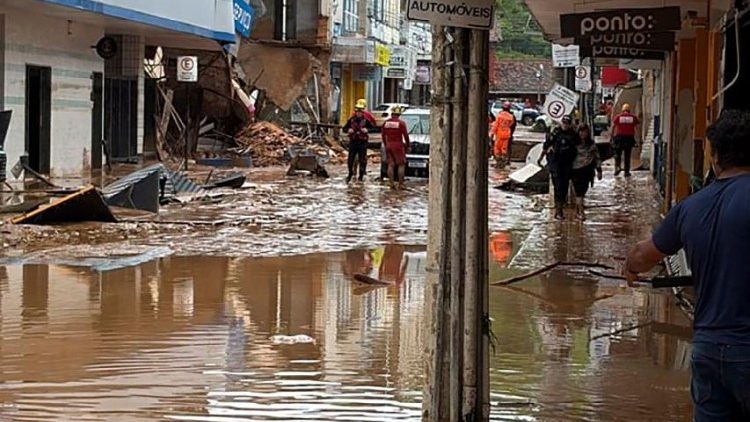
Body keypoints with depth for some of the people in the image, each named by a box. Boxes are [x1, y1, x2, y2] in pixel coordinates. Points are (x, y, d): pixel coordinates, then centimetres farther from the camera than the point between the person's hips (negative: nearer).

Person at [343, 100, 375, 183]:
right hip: (353, 141, 2)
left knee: (362, 160, 2)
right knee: (351, 159, 6)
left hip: (362, 142, -2)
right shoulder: (351, 120, 2)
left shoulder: (366, 120, -5)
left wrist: (367, 130, -23)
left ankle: (361, 176, 12)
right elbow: (344, 128, 8)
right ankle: (350, 174, 24)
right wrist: (348, 130, -14)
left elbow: (372, 127, -4)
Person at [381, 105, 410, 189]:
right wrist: (407, 146, 6)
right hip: (398, 145, -4)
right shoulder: (401, 123, -9)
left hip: (389, 145, 4)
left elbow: (383, 135, 13)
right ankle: (400, 183, -1)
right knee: (401, 165, 2)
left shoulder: (386, 123, 5)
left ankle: (391, 183, 3)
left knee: (390, 165, 8)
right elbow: (406, 135, -6)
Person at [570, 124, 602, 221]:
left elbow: (597, 157, 7)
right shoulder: (574, 144, -4)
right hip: (576, 169, -2)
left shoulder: (592, 144, 3)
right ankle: (581, 212, -8)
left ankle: (577, 210, 22)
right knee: (579, 191, -7)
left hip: (587, 170, 2)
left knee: (583, 190, 5)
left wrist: (599, 170, 5)